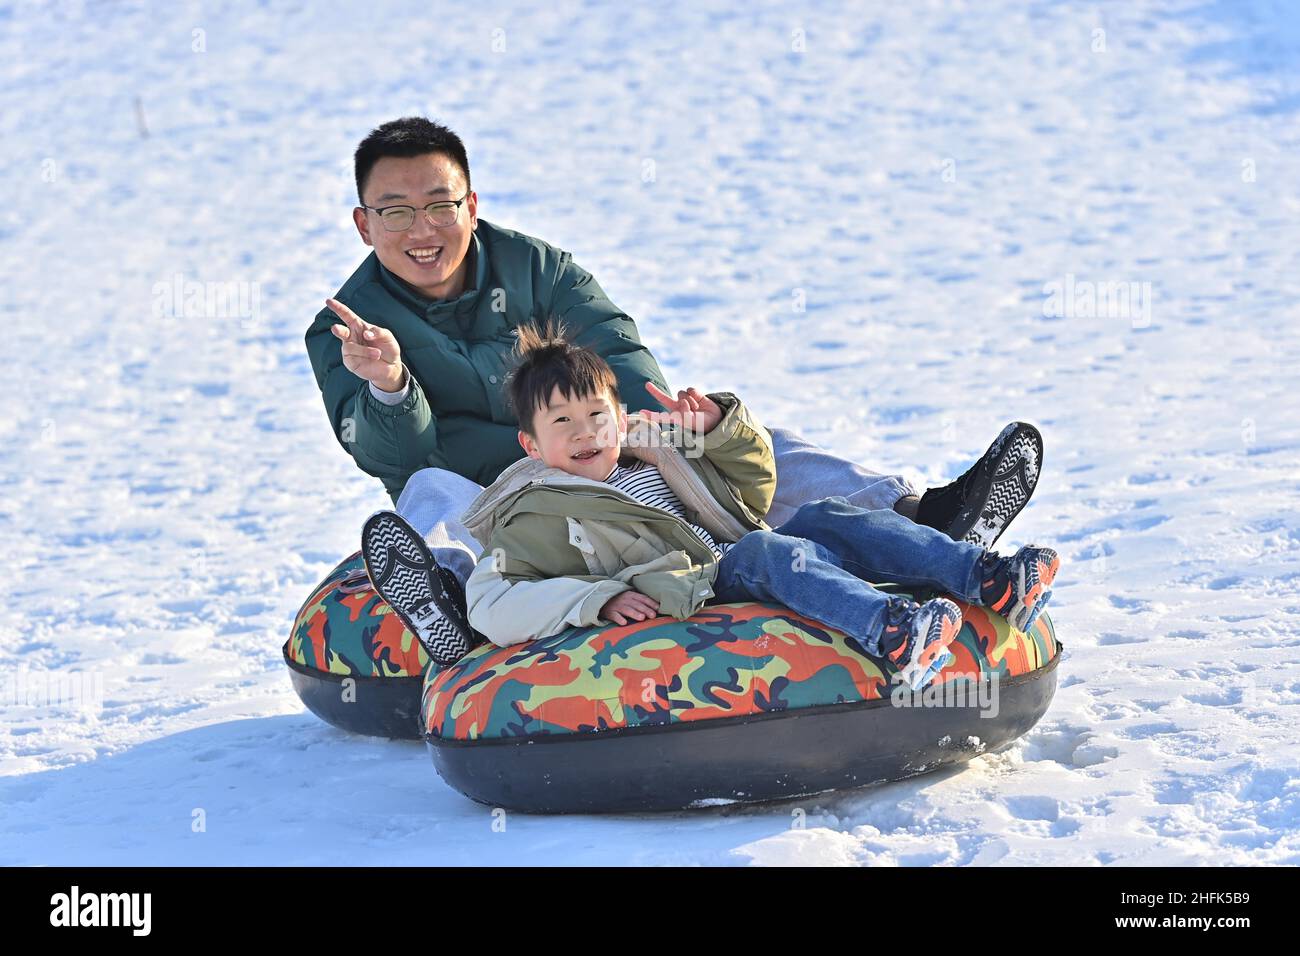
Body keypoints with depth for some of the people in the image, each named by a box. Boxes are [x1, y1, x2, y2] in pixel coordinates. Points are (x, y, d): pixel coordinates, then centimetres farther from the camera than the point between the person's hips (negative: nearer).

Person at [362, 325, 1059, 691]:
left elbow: (754, 491, 33)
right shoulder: (538, 517, 7)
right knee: (764, 551, -34)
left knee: (828, 518, -16)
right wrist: (595, 598, -18)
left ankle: (984, 580, -33)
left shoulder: (661, 456, 27)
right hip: (695, 593, -7)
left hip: (750, 561, 7)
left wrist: (720, 426, 14)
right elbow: (490, 608, -7)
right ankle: (888, 631, -59)